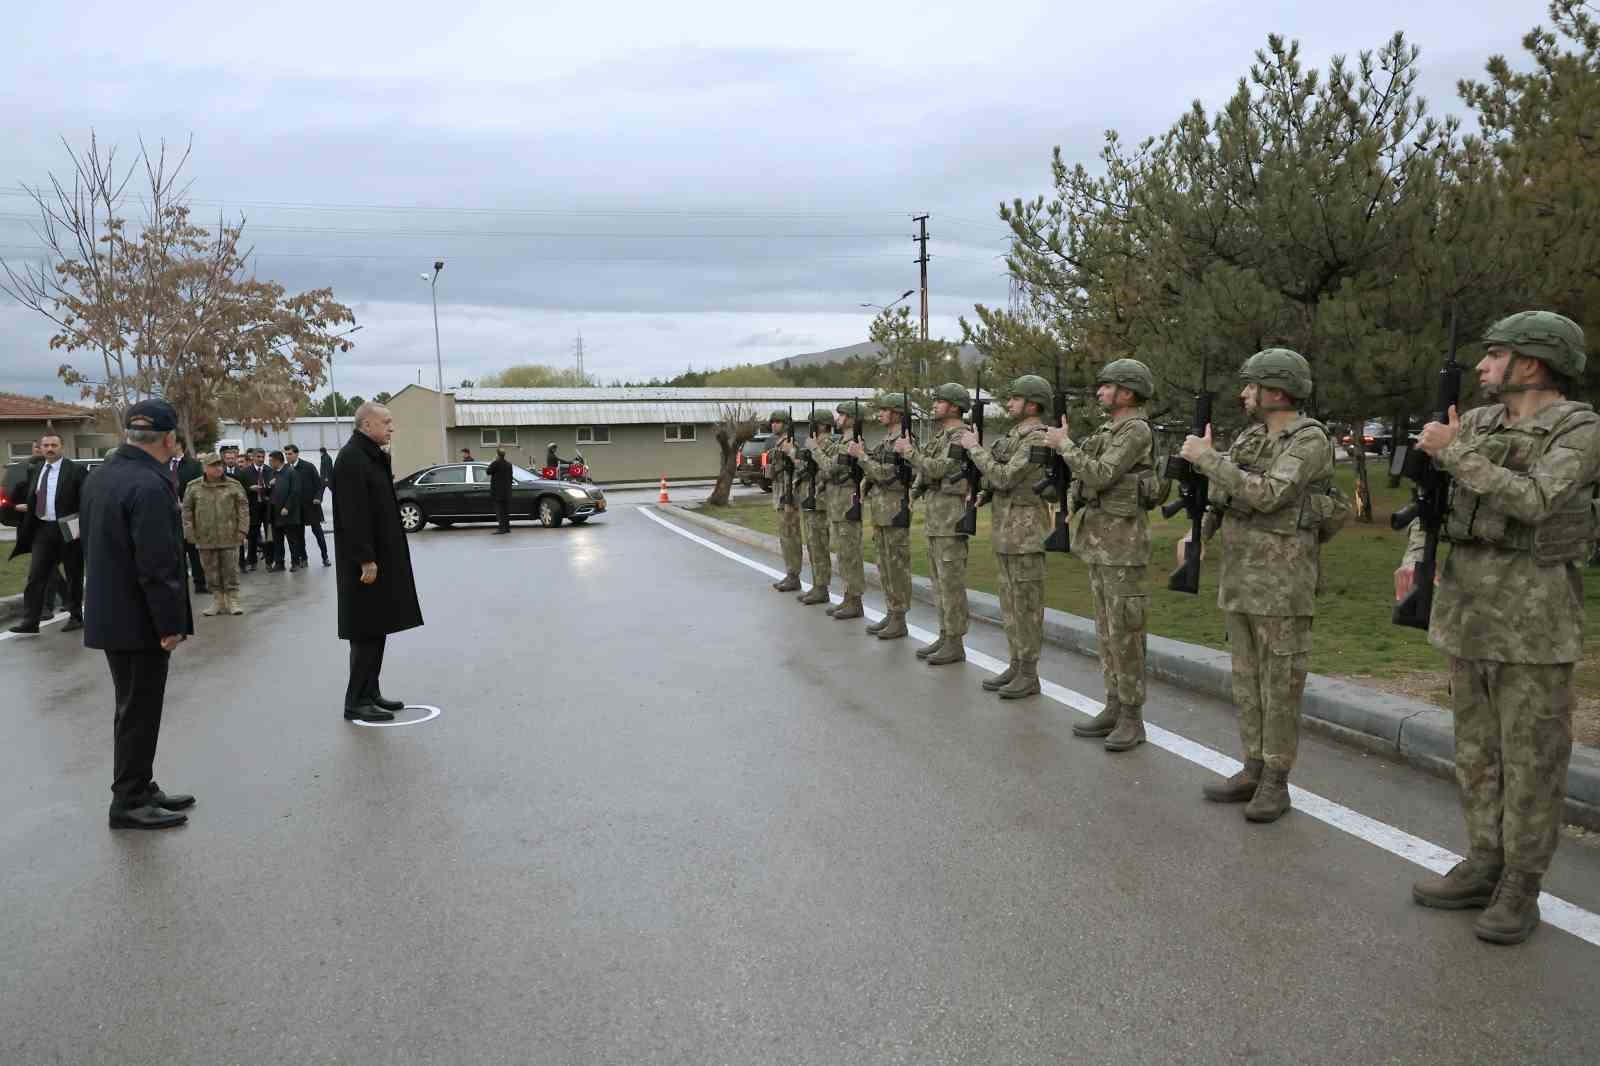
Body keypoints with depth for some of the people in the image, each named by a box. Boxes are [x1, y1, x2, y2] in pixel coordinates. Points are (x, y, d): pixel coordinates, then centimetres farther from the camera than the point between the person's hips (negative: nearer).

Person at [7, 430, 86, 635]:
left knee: (74, 576, 7)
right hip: (42, 529, 5)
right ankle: (30, 622, -1)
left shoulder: (75, 470, -7)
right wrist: (27, 506, 3)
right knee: (35, 576, -1)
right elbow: (33, 499, 22)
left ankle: (75, 616, 18)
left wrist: (82, 528, -15)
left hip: (68, 530, -5)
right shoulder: (36, 470, 11)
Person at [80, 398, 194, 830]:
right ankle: (129, 803, 12)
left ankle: (140, 788, 29)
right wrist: (170, 623, -17)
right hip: (139, 621, -9)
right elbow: (157, 564, -23)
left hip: (109, 614, 9)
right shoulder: (150, 486, -22)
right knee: (139, 712, 2)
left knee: (135, 709, 19)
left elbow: (92, 547, 15)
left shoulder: (99, 477, 8)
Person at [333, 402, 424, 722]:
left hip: (382, 556, 10)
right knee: (367, 631, -4)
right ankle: (356, 701, 3)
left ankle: (371, 693, 21)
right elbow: (354, 514, -22)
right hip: (366, 561, -9)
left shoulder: (372, 455, 13)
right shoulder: (351, 458, -16)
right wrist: (366, 560, -23)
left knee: (376, 628, 13)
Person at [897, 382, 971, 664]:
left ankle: (955, 644, -2)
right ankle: (945, 635, 19)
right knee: (938, 579, 12)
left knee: (951, 580, -7)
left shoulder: (960, 438, -12)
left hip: (951, 516, -10)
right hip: (933, 515, 10)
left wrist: (909, 451, -15)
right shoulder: (938, 435, 17)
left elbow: (938, 469, -22)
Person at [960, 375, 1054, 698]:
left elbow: (1004, 477, -21)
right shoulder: (1014, 434, 15)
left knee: (1027, 604, -3)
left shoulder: (1037, 439, -15)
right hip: (1004, 529, 10)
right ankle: (1016, 665, 22)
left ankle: (1029, 674, 3)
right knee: (1010, 602, 14)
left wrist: (974, 448, -13)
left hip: (1026, 530, -10)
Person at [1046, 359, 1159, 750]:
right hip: (1098, 538, 10)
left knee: (1124, 630, -5)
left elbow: (1099, 475, -22)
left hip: (1123, 541, -10)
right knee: (1106, 629, 12)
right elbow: (1089, 475, 18)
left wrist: (1064, 445, -12)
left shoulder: (1136, 429, -13)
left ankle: (1132, 718, 3)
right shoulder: (1109, 430, 16)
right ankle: (1114, 708, 20)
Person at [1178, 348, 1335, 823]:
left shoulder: (1310, 440, -11)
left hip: (1282, 581, -8)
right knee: (1247, 678, 12)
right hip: (1238, 576, 8)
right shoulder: (1250, 437, 13)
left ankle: (1276, 781, 10)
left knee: (1280, 684, 1)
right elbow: (1219, 496, 18)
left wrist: (1207, 458, -19)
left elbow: (1267, 495, -23)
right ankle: (1253, 769, 21)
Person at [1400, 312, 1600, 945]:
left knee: (1532, 754, 1)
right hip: (1466, 605, 7)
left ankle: (1521, 888, 11)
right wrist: (1415, 555, 0)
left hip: (1534, 610, -6)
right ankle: (1484, 867, 24)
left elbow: (1533, 501, -23)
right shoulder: (1477, 423, 10)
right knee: (1476, 746, 12)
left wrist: (1453, 451, -18)